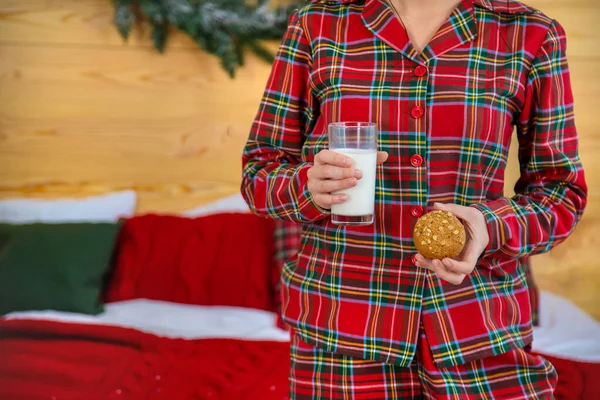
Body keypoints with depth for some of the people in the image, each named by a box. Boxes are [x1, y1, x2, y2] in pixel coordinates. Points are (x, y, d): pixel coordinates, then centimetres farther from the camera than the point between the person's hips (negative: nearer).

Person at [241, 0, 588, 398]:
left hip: (478, 337, 1)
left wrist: (492, 227, -18)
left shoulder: (532, 35, -1)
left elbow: (561, 189, 4)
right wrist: (311, 187, -20)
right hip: (343, 329, 0)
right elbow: (259, 171, 4)